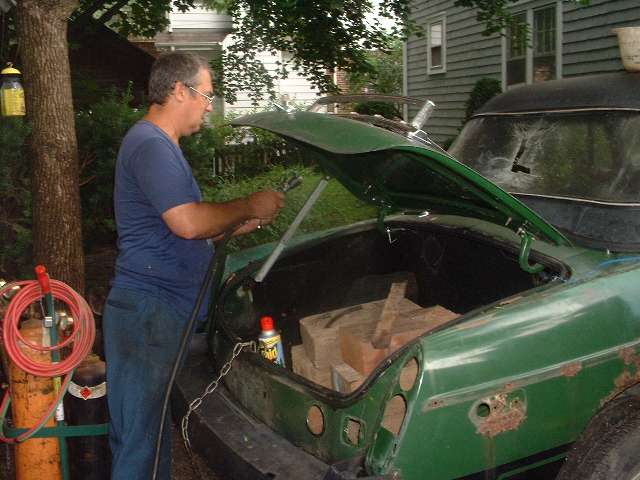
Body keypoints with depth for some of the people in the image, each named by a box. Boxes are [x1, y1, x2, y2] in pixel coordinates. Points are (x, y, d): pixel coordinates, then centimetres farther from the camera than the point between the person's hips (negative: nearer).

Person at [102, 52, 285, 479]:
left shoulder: (162, 146, 21)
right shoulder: (151, 145, -14)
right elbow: (188, 223, -25)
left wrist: (238, 225, 14)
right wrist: (249, 207, -10)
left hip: (166, 310, 10)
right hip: (149, 311, -10)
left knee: (142, 433, 16)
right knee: (144, 435, -2)